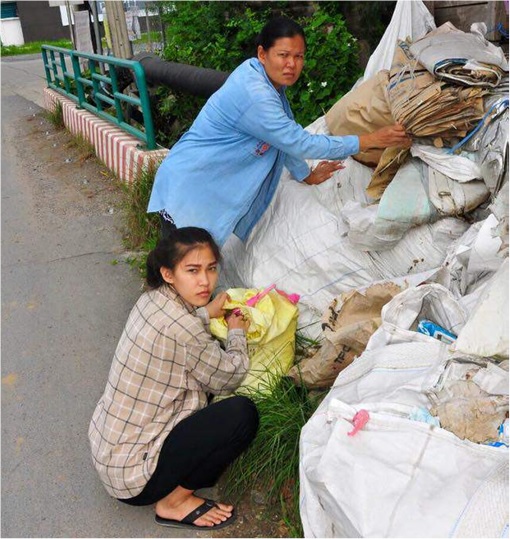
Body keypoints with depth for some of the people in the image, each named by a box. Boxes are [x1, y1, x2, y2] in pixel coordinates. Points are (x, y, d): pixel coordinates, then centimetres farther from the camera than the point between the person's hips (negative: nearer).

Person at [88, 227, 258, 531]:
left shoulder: (153, 299, -3)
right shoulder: (182, 327, -28)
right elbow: (229, 377, -11)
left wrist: (207, 313, 10)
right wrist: (237, 333, 6)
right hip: (131, 475, -9)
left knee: (204, 377, 11)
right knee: (242, 414, -16)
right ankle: (174, 501, 1)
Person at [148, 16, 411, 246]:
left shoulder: (267, 80, 2)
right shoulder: (254, 95, -27)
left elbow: (284, 137, 14)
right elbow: (300, 144, -23)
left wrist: (307, 176, 22)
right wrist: (370, 140, -18)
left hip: (209, 190, 9)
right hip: (189, 194, -9)